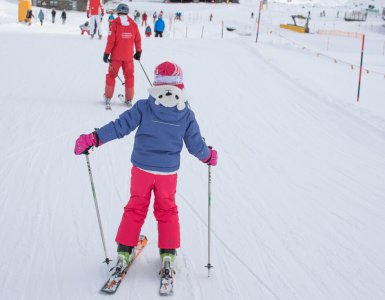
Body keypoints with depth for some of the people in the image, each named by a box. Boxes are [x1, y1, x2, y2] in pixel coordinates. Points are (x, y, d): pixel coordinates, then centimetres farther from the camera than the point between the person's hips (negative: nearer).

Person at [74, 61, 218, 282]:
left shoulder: (143, 107, -13)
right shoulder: (187, 115, -8)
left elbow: (120, 126, -14)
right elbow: (196, 146, -2)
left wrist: (94, 139, -8)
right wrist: (209, 156, 19)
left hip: (142, 169, 0)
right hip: (168, 172, 0)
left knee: (136, 208, 16)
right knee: (167, 211, 18)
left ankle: (124, 252, 17)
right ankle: (168, 255, 15)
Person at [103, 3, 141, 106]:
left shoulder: (114, 24, -9)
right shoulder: (133, 24, -1)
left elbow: (111, 41, -12)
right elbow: (138, 40, 4)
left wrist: (106, 53, -5)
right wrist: (138, 52, 17)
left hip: (116, 55, -2)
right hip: (129, 56, 2)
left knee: (111, 75, 10)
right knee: (129, 76, 12)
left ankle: (108, 97, 9)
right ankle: (129, 99, 12)